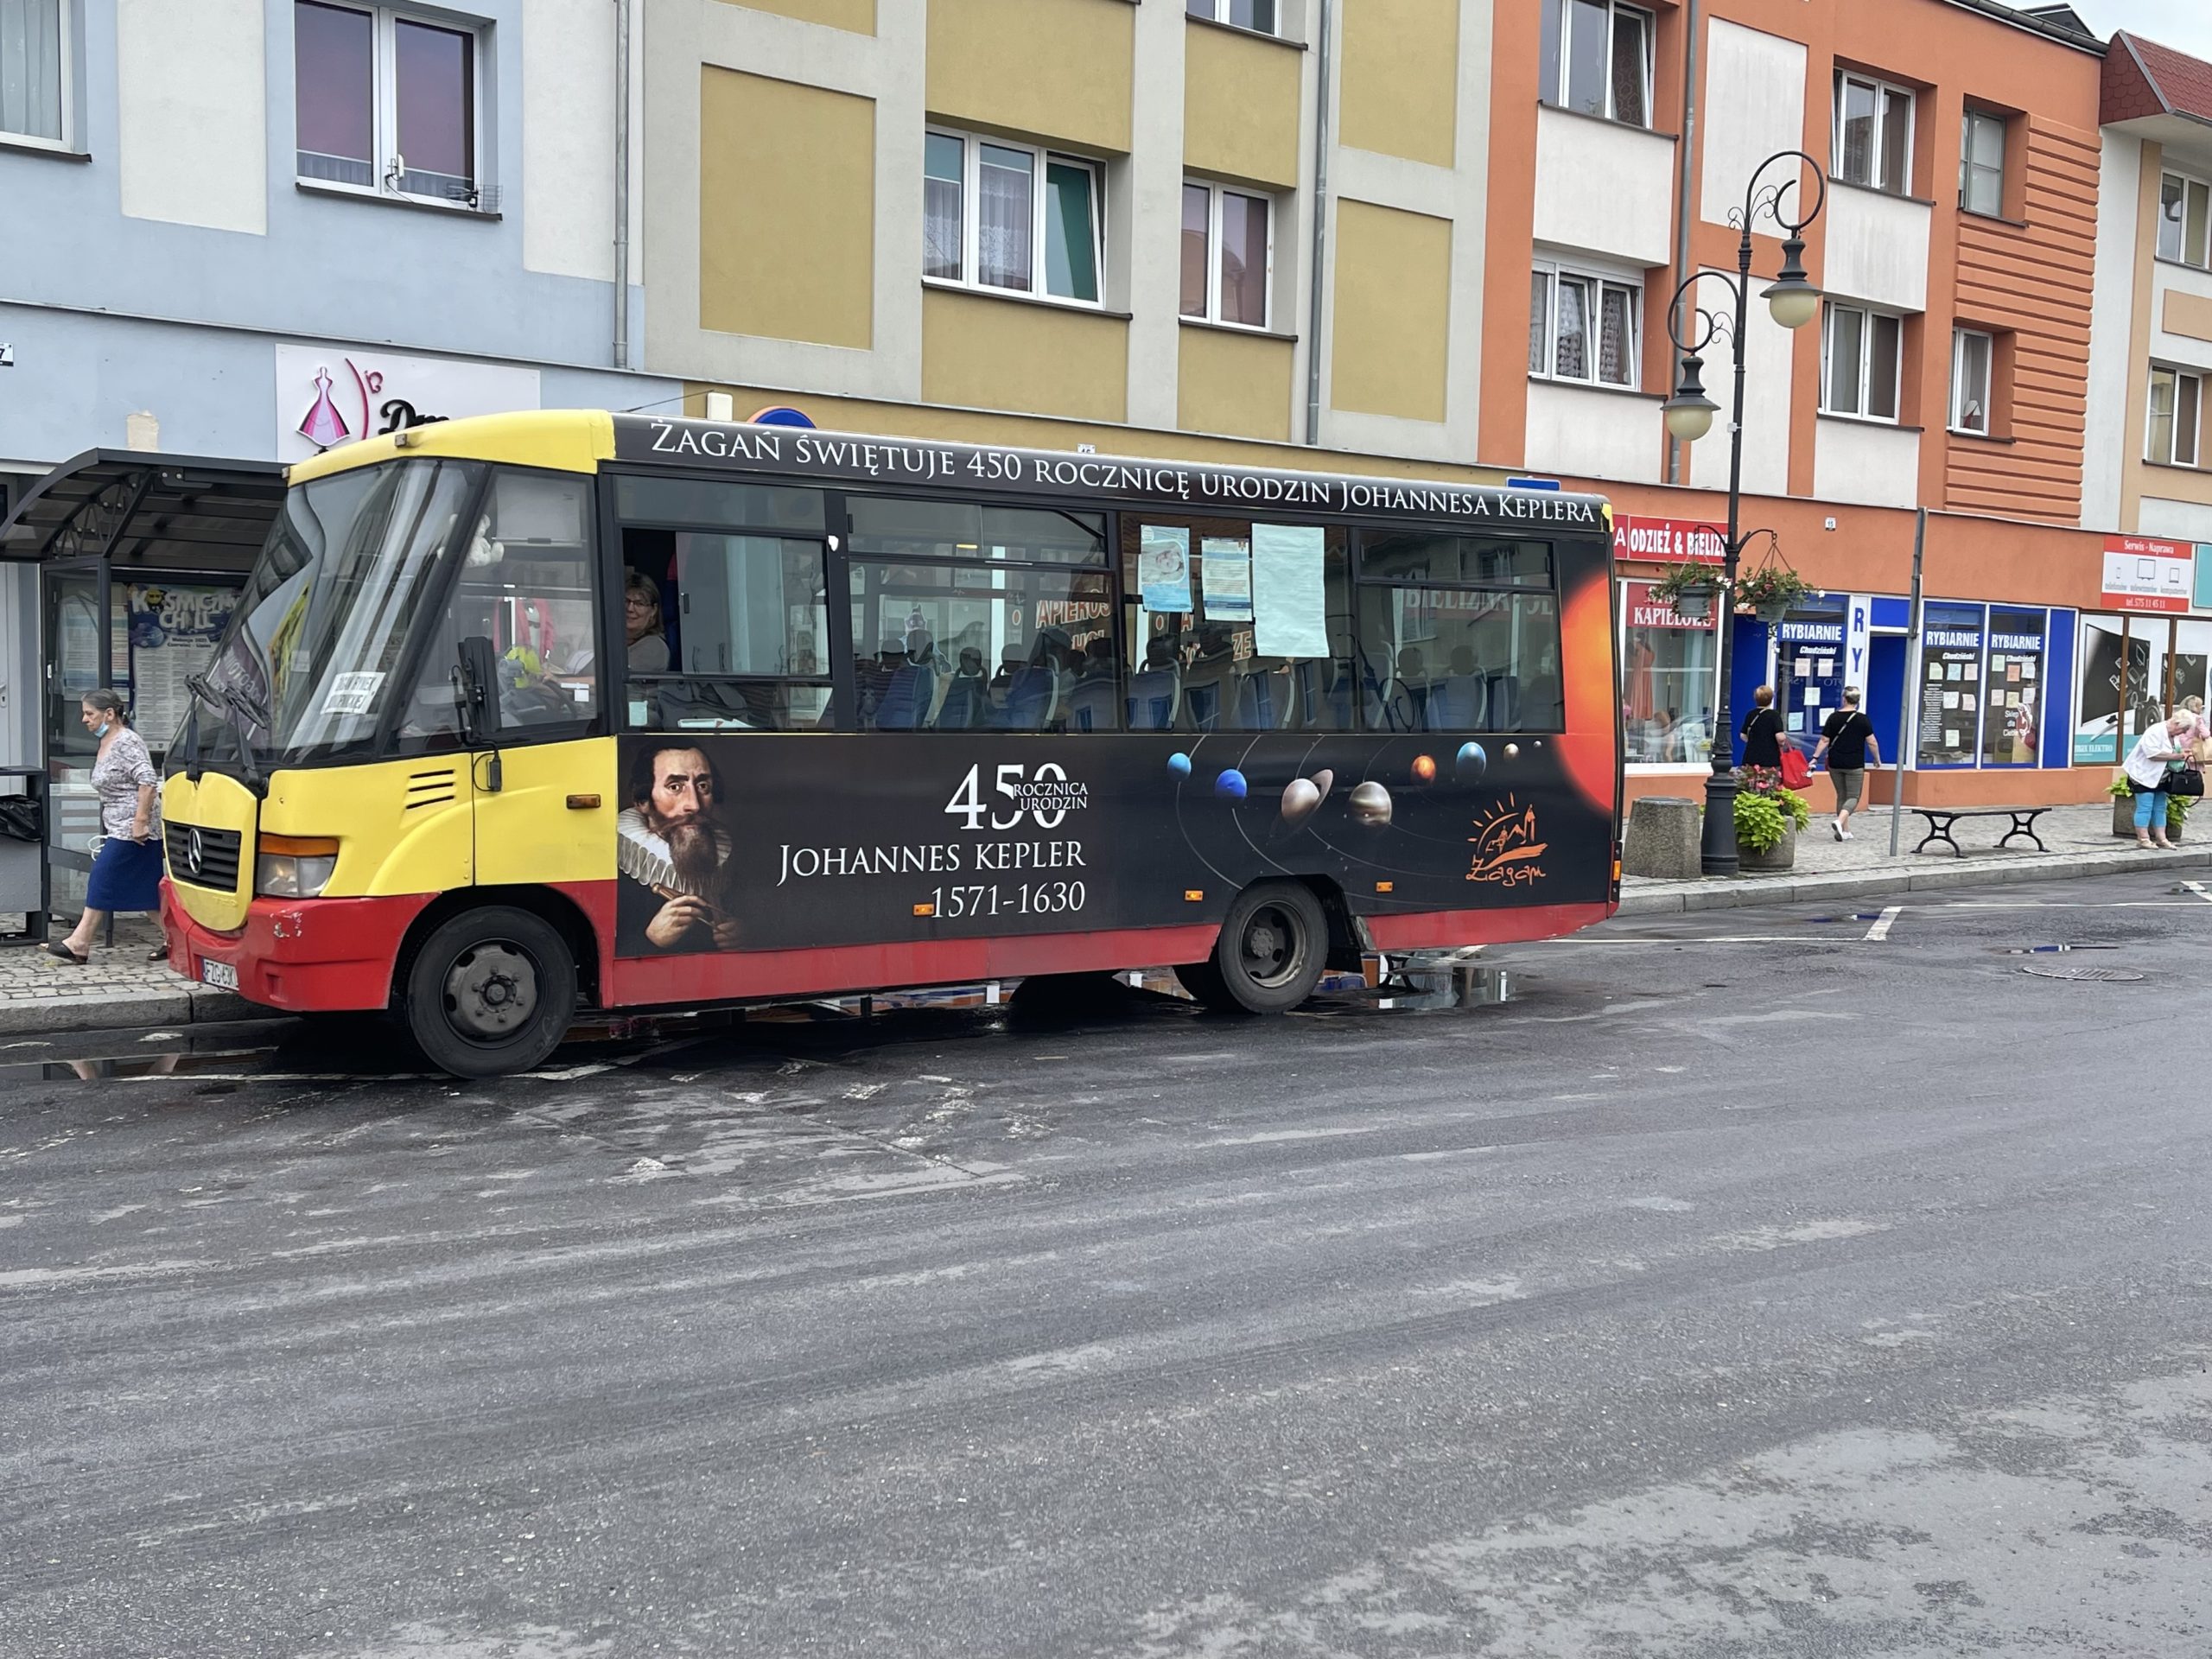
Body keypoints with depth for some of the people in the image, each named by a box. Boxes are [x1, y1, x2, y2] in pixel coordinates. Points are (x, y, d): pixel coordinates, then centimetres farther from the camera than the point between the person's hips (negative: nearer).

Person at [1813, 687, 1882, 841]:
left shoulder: (1833, 718, 0)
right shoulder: (1862, 720, -6)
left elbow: (1824, 741, -2)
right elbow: (1872, 743, -3)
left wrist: (1815, 757, 4)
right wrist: (1877, 759, 10)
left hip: (1835, 764, 3)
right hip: (1855, 765, -3)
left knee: (1841, 796, 14)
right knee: (1853, 797, 2)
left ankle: (1845, 831, 15)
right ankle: (1839, 821, -24)